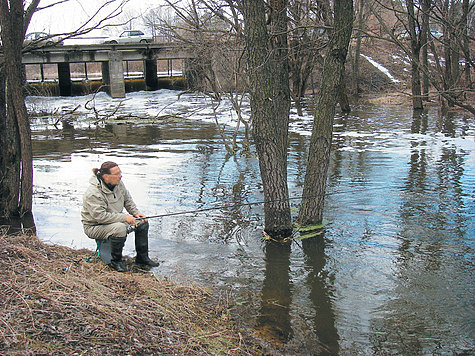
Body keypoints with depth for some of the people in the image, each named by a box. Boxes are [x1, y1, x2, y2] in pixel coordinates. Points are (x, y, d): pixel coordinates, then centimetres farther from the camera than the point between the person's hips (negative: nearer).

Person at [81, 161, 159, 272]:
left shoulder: (118, 183, -3)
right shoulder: (93, 193, -29)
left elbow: (128, 200, 13)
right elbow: (100, 216, -33)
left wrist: (136, 213, -2)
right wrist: (124, 218, -31)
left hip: (116, 220, 9)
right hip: (94, 226, -8)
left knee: (143, 222, -1)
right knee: (120, 228, -36)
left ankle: (142, 257, 12)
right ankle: (115, 261, -15)